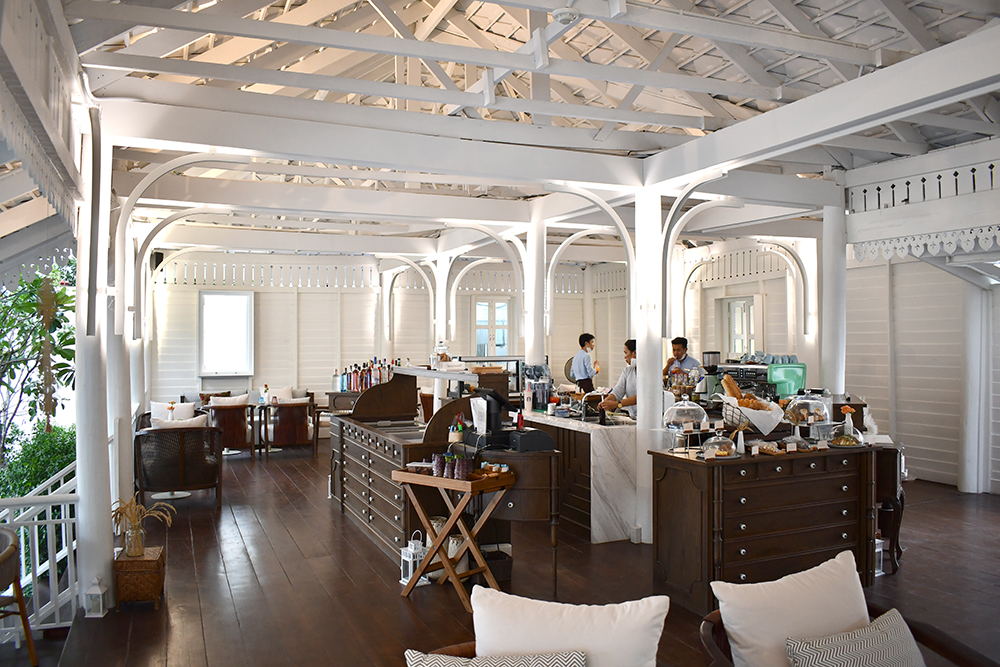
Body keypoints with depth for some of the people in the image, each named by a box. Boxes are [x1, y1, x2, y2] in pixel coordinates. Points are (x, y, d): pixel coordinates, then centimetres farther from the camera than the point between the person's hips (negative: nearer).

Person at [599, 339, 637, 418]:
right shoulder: (627, 371, 16)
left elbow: (641, 396, -19)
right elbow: (617, 391, 4)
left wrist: (617, 404, -27)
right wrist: (607, 400, -17)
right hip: (632, 416, 6)